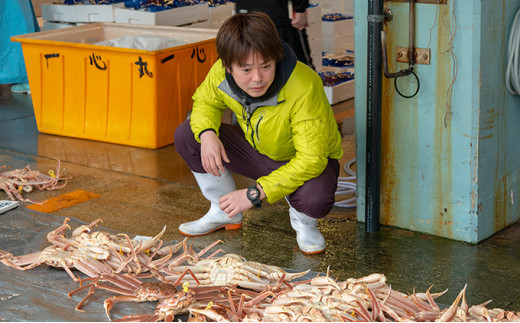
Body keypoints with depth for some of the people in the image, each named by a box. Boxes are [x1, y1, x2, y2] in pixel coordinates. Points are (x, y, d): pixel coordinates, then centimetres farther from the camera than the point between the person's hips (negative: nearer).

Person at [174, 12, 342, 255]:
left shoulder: (305, 88, -37)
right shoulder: (221, 73, -22)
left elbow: (311, 160, -35)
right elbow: (205, 101, 3)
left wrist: (254, 194, -36)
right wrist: (207, 134, -22)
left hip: (303, 162, -5)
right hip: (258, 152, 5)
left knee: (315, 199, -39)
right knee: (186, 135, -10)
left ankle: (303, 222, 1)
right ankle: (223, 211, 11)